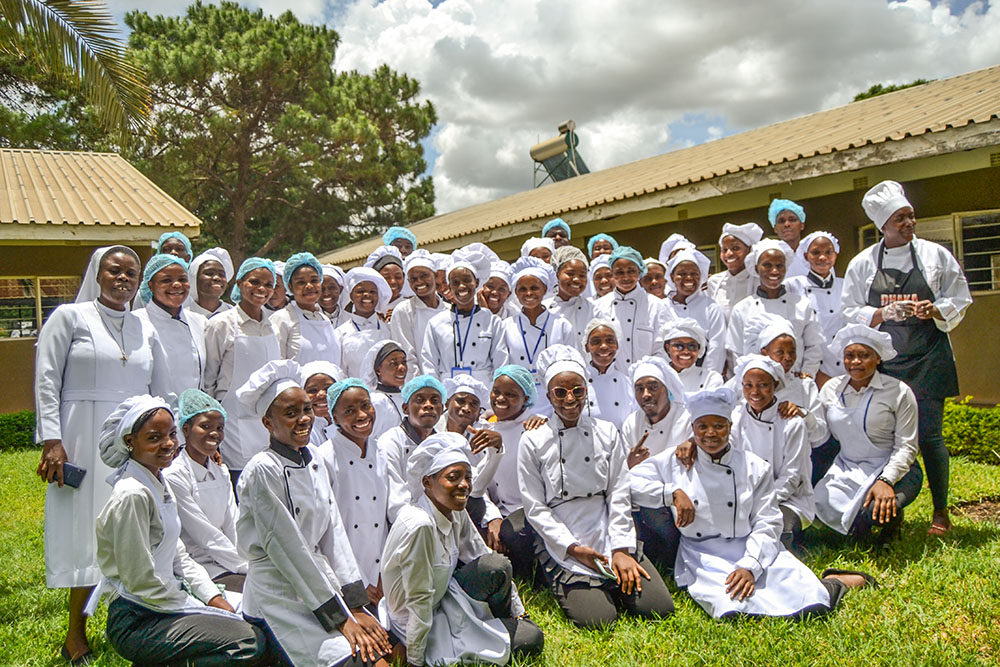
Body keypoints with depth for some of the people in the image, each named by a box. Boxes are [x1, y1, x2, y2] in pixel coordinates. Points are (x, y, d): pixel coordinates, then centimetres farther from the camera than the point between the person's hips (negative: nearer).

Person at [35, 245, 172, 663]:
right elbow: (46, 381, -3)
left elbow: (163, 392, 16)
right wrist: (51, 440, -10)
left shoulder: (145, 330, 14)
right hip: (84, 441, -3)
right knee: (88, 530, -2)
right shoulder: (70, 317, 3)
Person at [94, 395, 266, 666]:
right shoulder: (132, 496, -20)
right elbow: (141, 581, -19)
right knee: (250, 645, -21)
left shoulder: (160, 484, 9)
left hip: (165, 600, 9)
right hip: (137, 622, -9)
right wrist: (205, 611, -13)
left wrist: (214, 597, 2)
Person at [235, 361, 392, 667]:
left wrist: (356, 605, -3)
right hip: (277, 594, -8)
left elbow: (334, 533, 5)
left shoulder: (314, 462, 8)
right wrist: (340, 618, -15)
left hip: (320, 581, 8)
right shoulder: (263, 470, -16)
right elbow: (287, 549, -17)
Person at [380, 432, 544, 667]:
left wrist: (520, 613, 7)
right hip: (420, 625, -8)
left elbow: (484, 556, 5)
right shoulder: (419, 525, -30)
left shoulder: (456, 513, -4)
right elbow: (419, 600, -25)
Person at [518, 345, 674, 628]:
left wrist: (621, 549, -7)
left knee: (658, 607, -10)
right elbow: (535, 507, -3)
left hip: (608, 535, 3)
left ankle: (608, 581, 16)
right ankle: (568, 587, 11)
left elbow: (619, 493, 3)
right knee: (596, 618, -19)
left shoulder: (607, 433, 5)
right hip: (562, 545, -3)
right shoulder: (532, 442, -3)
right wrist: (572, 547, -12)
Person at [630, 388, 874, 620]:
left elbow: (767, 523, 0)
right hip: (701, 557, 0)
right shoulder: (675, 461, 3)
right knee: (731, 608, -31)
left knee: (809, 603, -22)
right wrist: (672, 492, -15)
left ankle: (834, 583, 12)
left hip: (753, 551, 1)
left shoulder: (754, 467, 5)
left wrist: (749, 567, -15)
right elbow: (628, 481, -4)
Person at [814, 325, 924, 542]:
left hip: (893, 468, -3)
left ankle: (893, 518, 8)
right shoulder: (831, 389, 4)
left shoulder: (899, 392, -6)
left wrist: (885, 481, -24)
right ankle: (857, 522, 10)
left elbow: (906, 447, -8)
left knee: (877, 511, -32)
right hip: (846, 468, 3)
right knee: (820, 504, -25)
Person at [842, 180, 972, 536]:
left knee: (929, 433, -2)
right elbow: (851, 312, 3)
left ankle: (941, 512, 13)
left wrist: (935, 311, -14)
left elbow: (959, 299, 7)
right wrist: (885, 313, -15)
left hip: (927, 357, -1)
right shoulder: (862, 263, 4)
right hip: (883, 359, 1)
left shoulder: (935, 255, 4)